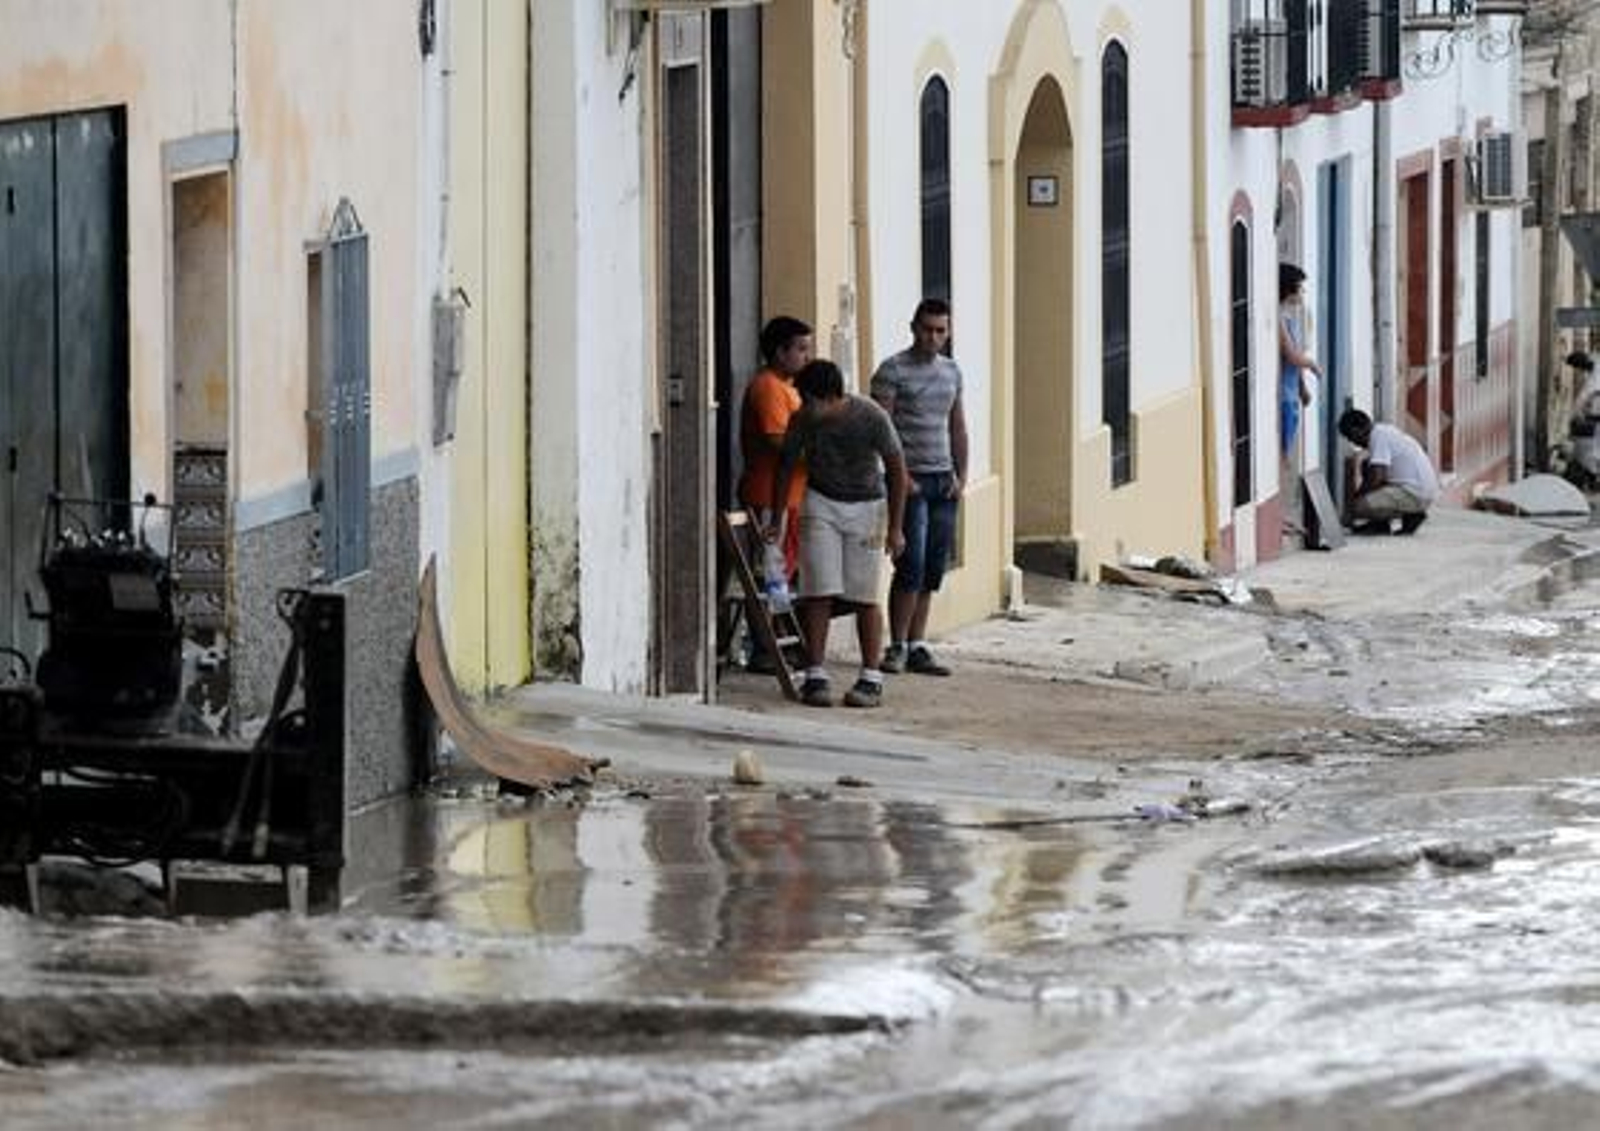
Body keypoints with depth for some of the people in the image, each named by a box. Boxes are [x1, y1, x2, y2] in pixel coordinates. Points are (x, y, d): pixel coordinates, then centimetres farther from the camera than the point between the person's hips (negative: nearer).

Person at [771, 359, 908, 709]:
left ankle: (871, 679, 5)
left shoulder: (871, 418, -22)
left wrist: (894, 528, -10)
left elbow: (896, 470, -11)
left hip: (866, 507, -2)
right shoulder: (801, 422, -16)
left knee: (864, 597, -2)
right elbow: (785, 468, 1)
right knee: (819, 593, -7)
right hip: (821, 503, 2)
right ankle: (815, 676, -4)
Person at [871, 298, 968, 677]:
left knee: (933, 570, 4)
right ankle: (897, 647, -4)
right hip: (909, 480, -6)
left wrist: (961, 475, 10)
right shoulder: (893, 371, -5)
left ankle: (917, 647, 8)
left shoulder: (951, 372, 15)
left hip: (943, 482, 6)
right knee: (911, 567, -11)